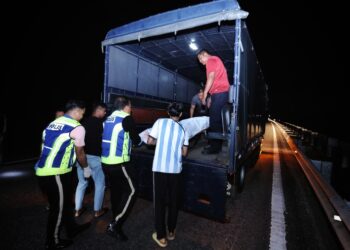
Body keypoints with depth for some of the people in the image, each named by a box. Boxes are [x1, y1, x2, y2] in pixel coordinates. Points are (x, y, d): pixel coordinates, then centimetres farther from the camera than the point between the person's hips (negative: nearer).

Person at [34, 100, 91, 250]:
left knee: (65, 203, 23)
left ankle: (72, 229, 42)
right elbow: (80, 153, -3)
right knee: (58, 208, 11)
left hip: (43, 171, 8)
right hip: (55, 174, -8)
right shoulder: (77, 127, -11)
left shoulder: (53, 123, 11)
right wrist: (86, 168, 14)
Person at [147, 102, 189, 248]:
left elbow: (150, 141, -1)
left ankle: (161, 236, 20)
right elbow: (184, 153, 9)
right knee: (173, 201, 18)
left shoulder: (160, 122, -1)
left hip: (160, 168, -2)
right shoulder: (183, 130, 8)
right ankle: (171, 232, 33)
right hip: (175, 169, 3)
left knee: (159, 201, 10)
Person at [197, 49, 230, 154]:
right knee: (215, 119, 9)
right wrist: (211, 97, 21)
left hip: (219, 93, -10)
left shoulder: (211, 60, -1)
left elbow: (211, 78, -14)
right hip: (220, 93, 10)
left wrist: (204, 94, -13)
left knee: (214, 120, -10)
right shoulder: (215, 60, 29)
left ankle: (215, 147, -6)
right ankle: (214, 144, 15)